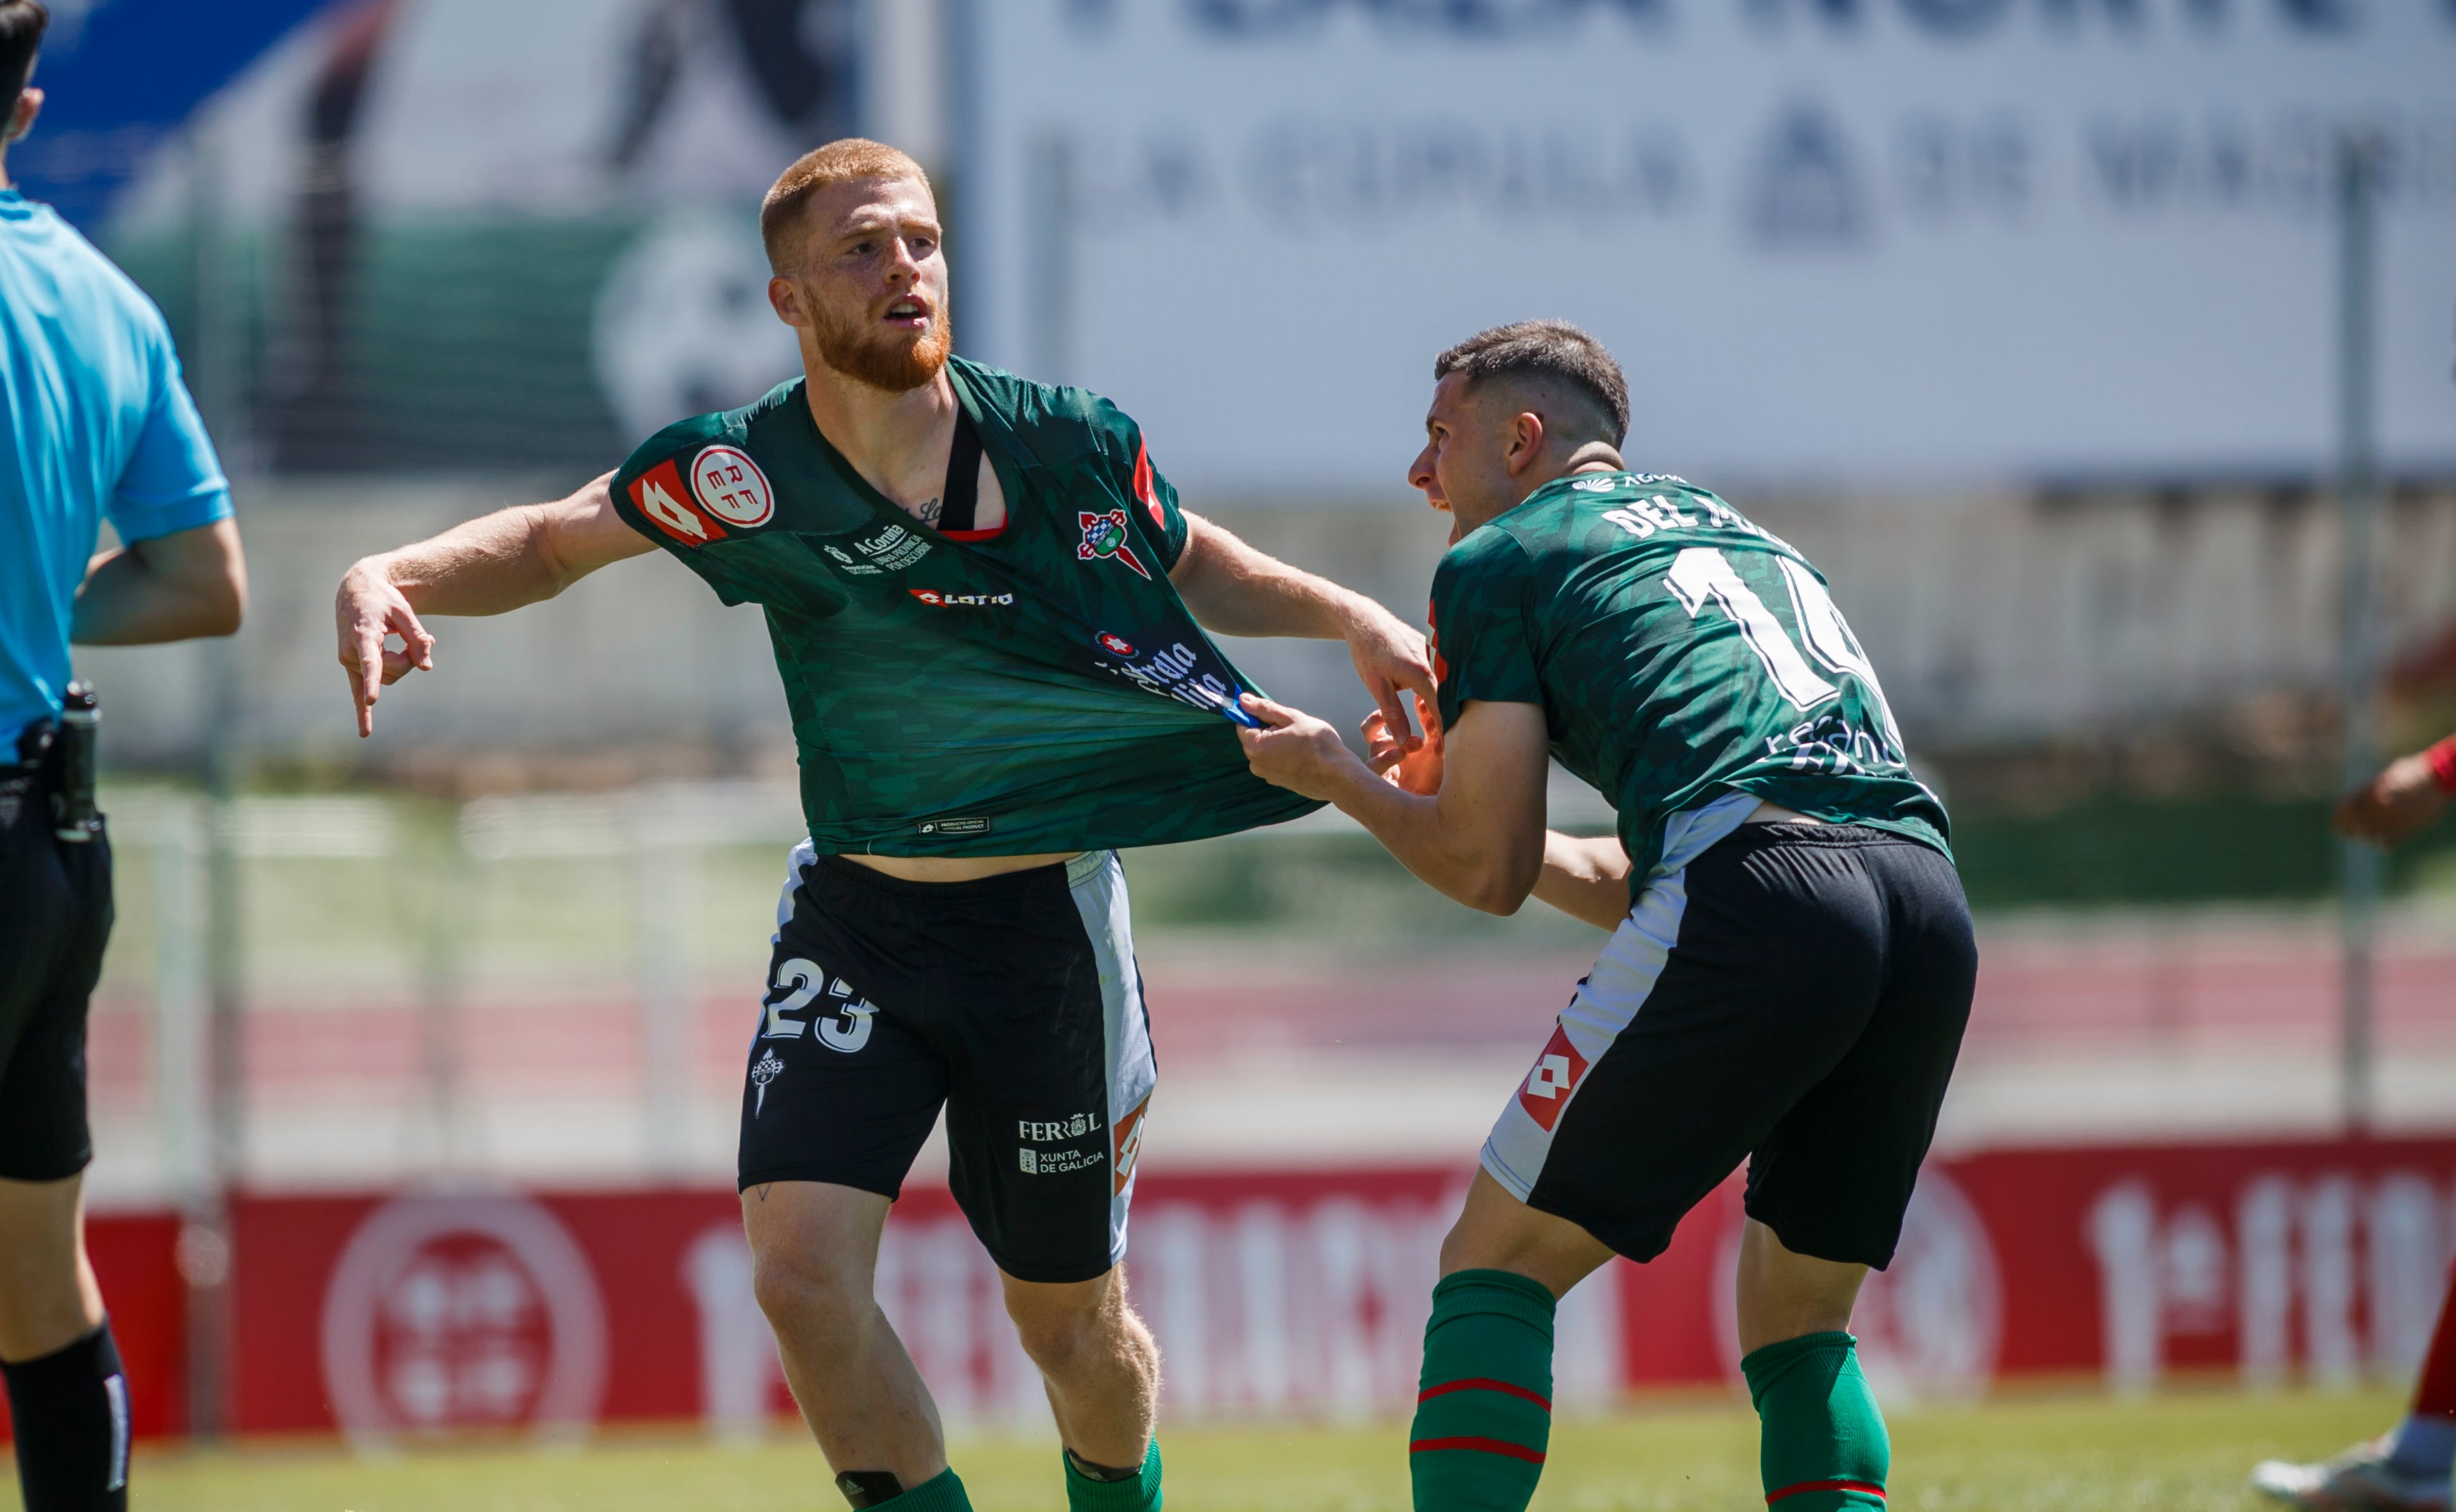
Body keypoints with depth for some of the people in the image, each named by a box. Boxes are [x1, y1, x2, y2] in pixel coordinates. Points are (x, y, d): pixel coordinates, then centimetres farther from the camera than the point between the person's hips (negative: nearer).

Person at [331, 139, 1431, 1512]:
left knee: (1073, 1323, 9)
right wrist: (388, 582, -15)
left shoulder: (1069, 445, -13)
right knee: (803, 1270, -17)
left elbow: (1193, 565, 9)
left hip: (1045, 925, 0)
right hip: (857, 919, 1)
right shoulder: (743, 474, -14)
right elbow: (550, 544, 3)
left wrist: (1351, 617, -6)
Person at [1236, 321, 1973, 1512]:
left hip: (1755, 900, -7)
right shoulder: (1731, 533, 35)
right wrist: (1452, 802, 46)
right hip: (1929, 894, 7)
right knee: (1798, 1323, 19)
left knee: (1498, 1266, 5)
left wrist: (1341, 781, 28)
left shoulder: (1495, 561, 14)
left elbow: (1489, 871, 11)